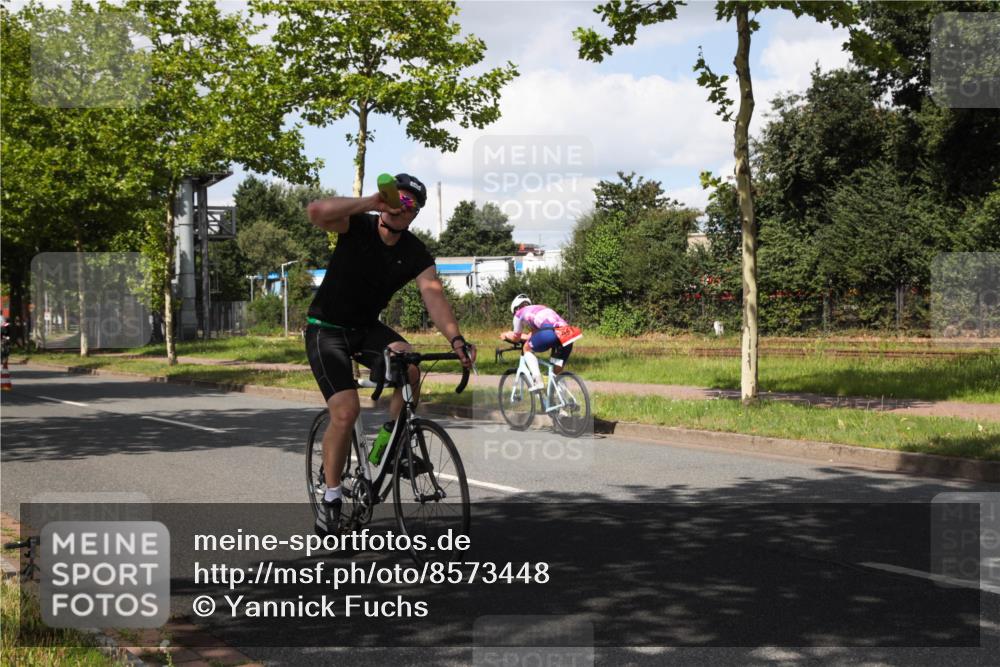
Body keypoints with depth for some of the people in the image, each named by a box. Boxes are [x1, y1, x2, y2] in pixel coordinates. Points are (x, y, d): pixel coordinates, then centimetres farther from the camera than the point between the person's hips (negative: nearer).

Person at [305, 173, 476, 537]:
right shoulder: (358, 227, -14)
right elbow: (316, 212, -34)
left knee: (409, 368, -27)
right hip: (327, 329, -4)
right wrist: (368, 203, -40)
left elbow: (434, 295, -22)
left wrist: (455, 338, -39)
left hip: (367, 328, 4)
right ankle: (330, 497, -2)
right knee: (346, 411, -19)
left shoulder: (416, 254, -6)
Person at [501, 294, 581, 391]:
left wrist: (506, 335, 52)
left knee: (527, 348, 19)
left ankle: (537, 381, 2)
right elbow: (532, 335, 47)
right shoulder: (541, 308, 41)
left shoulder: (519, 313, 23)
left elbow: (516, 338, 33)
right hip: (568, 334, 6)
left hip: (550, 332, -6)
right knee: (558, 371, 18)